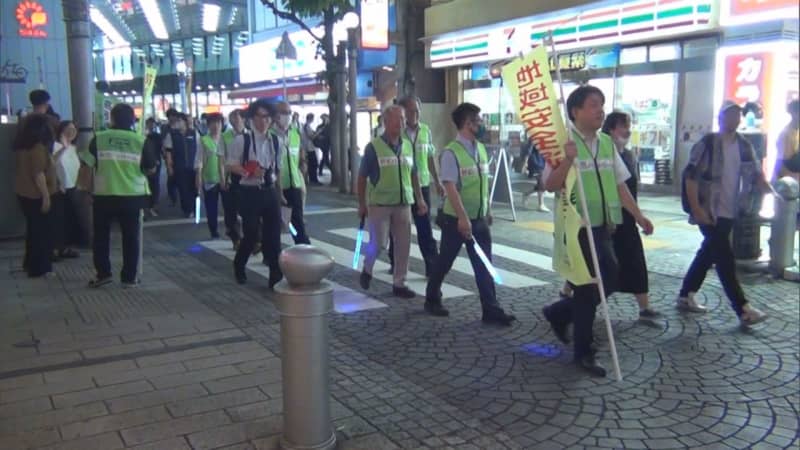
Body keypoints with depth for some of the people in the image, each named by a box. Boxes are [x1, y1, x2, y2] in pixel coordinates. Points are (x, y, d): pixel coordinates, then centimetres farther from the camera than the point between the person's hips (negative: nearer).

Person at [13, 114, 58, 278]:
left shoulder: (22, 146, 10)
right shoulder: (38, 147, -18)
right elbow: (38, 174, -22)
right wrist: (46, 196, -19)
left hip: (23, 193, 9)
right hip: (36, 195, -9)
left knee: (33, 229, 19)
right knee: (41, 231, 0)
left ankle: (30, 263, 28)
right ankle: (39, 268, 5)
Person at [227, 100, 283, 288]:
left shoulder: (275, 141, 7)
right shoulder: (242, 140, -7)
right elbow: (231, 165, -5)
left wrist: (280, 191, 12)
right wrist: (250, 173, -20)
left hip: (270, 192, 4)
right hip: (250, 192, -4)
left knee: (273, 234, 2)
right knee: (251, 233, 3)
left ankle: (276, 276, 9)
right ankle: (239, 266, 32)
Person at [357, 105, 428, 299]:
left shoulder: (407, 146, 7)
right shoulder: (374, 147, -8)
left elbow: (413, 174, 15)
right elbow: (362, 177, -4)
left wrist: (420, 199, 10)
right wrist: (362, 204, -5)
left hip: (403, 204, 5)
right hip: (379, 204, -4)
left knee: (403, 245, 4)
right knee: (378, 243, -3)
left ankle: (399, 284, 17)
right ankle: (367, 269, 27)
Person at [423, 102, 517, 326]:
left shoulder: (481, 150, 7)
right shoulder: (451, 153, -17)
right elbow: (450, 188, -22)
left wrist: (488, 210, 18)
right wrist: (462, 217, -27)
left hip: (479, 218, 6)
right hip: (456, 219, -6)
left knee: (484, 265, 5)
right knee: (444, 262, 10)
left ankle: (491, 310, 9)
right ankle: (432, 299, 31)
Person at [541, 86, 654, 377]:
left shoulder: (607, 143, 10)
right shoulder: (565, 142, -12)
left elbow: (619, 184, 15)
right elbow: (550, 185, -17)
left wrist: (638, 216, 12)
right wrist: (568, 160, -32)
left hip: (602, 226, 7)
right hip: (577, 227, -7)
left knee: (610, 279, 11)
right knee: (588, 287, 0)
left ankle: (559, 313, 32)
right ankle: (583, 353, 17)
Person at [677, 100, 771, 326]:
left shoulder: (745, 146, 9)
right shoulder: (707, 144, -10)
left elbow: (756, 175, 13)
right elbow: (691, 177, -14)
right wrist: (696, 209, -20)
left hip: (730, 213, 7)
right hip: (709, 212, -7)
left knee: (708, 254, 14)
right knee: (725, 258, -7)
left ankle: (685, 297, 26)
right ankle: (743, 309, -5)